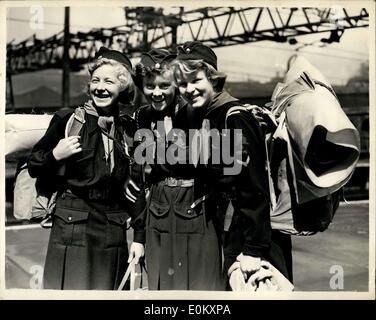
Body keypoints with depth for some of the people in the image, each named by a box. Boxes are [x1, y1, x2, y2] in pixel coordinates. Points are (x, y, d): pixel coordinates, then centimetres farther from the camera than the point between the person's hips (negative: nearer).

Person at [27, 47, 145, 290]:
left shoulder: (129, 130, 7)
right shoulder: (68, 120, -2)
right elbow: (33, 168, 4)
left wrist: (140, 235, 7)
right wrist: (54, 156, -16)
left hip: (114, 231, 3)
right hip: (71, 226, -3)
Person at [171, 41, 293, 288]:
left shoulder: (235, 117, -16)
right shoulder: (202, 118, 9)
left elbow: (255, 187, -21)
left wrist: (253, 249, -22)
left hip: (255, 234, -8)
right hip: (231, 233, 8)